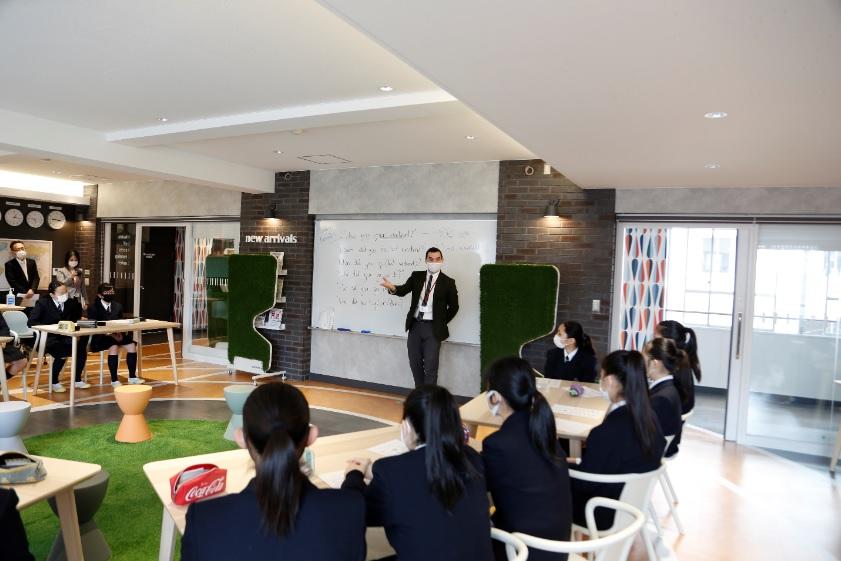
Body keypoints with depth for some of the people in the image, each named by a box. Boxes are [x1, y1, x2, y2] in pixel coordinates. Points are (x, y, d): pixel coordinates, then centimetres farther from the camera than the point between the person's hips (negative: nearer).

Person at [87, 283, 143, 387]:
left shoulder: (117, 306, 11)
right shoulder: (93, 308, -5)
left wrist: (120, 333, -13)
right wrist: (111, 334, -26)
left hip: (117, 334, 5)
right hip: (100, 337, -5)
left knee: (132, 344, -21)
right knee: (114, 347, -35)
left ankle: (132, 377, -12)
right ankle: (114, 380, -29)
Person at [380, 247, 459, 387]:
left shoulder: (448, 282, -4)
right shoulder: (416, 276, 5)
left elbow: (454, 307, 2)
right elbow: (403, 290, -7)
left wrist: (442, 323, 0)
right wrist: (392, 288, -29)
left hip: (433, 328, -4)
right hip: (415, 325, 4)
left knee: (430, 365, -2)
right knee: (415, 363, 12)